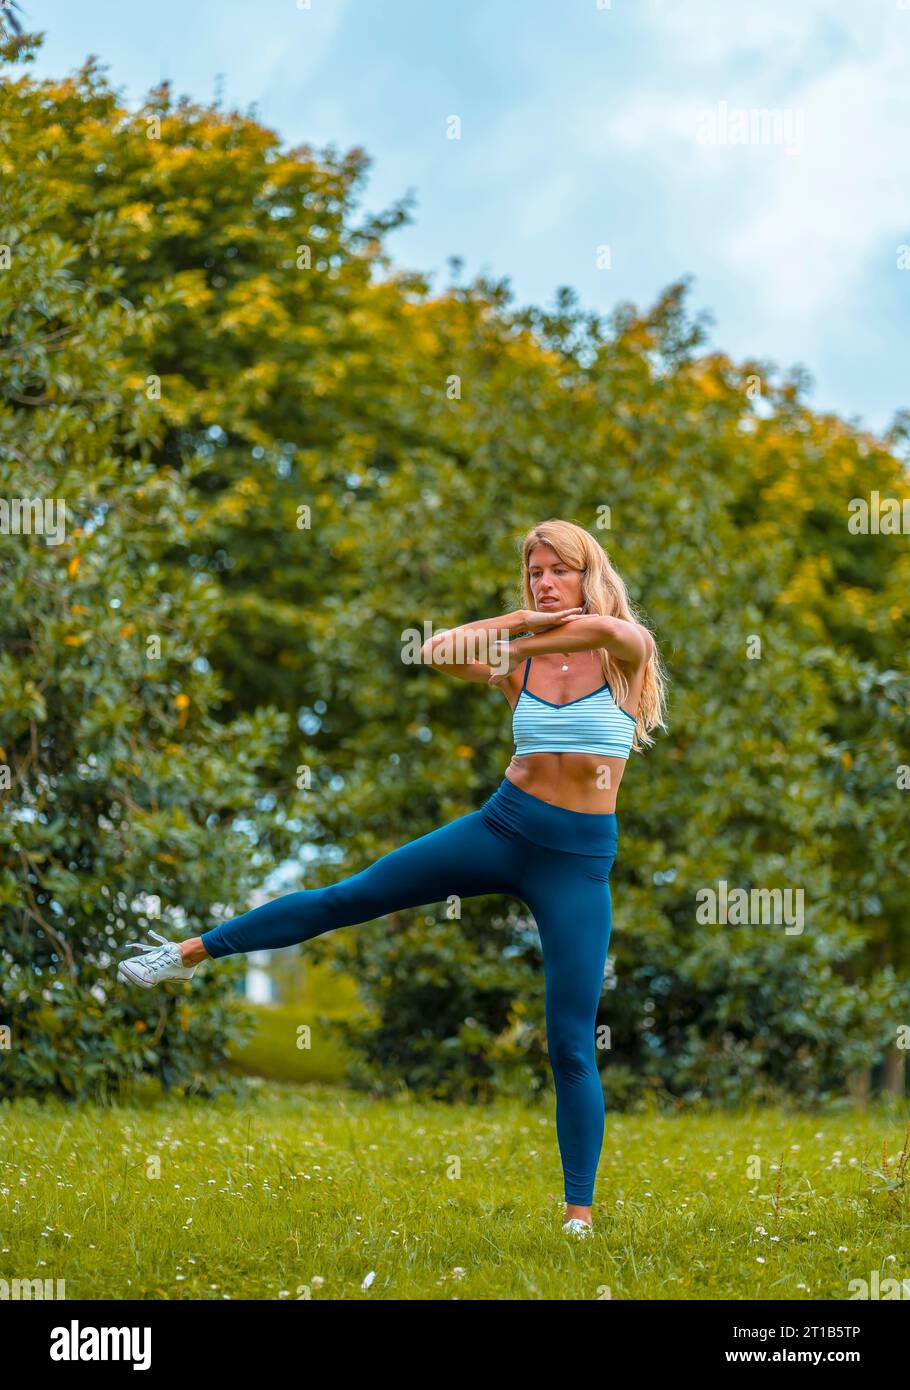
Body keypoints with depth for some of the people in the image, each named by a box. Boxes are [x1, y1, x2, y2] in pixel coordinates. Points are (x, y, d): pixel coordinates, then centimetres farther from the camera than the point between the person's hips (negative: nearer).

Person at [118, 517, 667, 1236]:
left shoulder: (627, 649, -3)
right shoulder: (519, 662, 6)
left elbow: (602, 628, -28)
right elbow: (436, 650, -10)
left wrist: (522, 640, -14)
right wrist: (517, 622, -14)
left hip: (579, 861, -3)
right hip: (501, 827, 3)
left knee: (572, 1045, -4)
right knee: (344, 898, 2)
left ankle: (580, 1213, 4)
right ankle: (192, 952, 13)